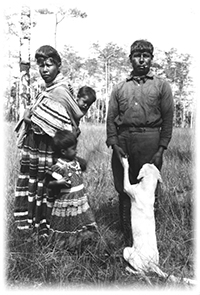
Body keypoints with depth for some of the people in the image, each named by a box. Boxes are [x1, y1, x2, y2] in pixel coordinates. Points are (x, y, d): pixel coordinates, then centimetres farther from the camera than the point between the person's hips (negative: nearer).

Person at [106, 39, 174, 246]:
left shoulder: (161, 86, 9)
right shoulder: (120, 88, 16)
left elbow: (168, 119, 3)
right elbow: (111, 118, 10)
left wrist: (161, 149, -6)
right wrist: (114, 144, -3)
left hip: (149, 140, -2)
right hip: (123, 142, 3)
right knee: (124, 191, 5)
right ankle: (128, 237, 18)